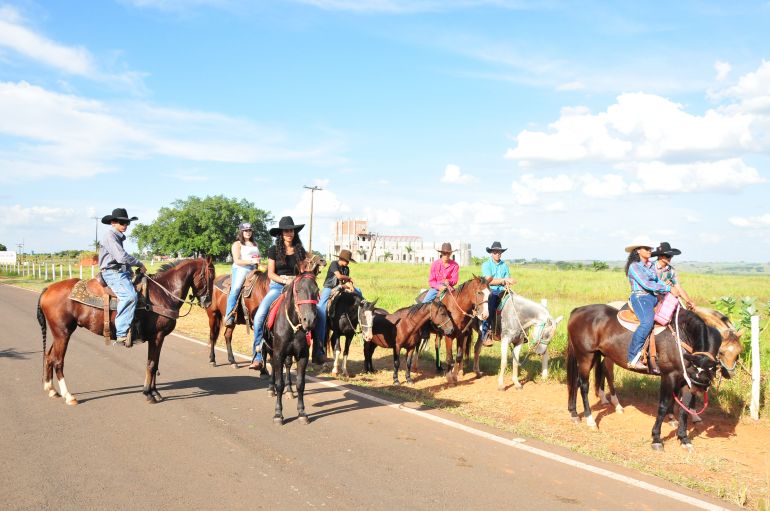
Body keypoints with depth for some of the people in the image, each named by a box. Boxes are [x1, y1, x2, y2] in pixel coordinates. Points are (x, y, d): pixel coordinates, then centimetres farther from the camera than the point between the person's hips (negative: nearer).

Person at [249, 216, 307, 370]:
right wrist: (285, 280, -14)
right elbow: (270, 274, 1)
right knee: (259, 316, -21)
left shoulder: (300, 251, 11)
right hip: (277, 286, -2)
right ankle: (258, 357, -14)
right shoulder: (274, 250, 5)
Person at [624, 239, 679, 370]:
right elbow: (646, 284, -14)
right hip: (640, 298, -9)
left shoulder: (650, 266, 21)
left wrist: (670, 291, -1)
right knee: (647, 322, -33)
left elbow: (658, 282, 16)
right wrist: (669, 288, -13)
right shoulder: (634, 266, -5)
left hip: (654, 298, 9)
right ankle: (633, 358, -36)